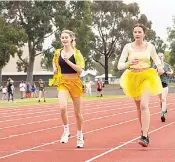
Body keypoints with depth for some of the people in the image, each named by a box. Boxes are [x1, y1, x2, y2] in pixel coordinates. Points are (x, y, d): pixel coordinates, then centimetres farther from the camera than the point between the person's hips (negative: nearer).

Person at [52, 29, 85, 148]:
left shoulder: (77, 53, -7)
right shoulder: (58, 53, 4)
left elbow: (80, 70, -15)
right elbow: (55, 62, 26)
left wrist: (68, 61, -24)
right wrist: (55, 69, 5)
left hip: (75, 83, -1)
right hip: (63, 83, 2)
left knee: (78, 113, 9)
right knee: (63, 107, -25)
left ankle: (80, 136, 30)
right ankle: (66, 131, -3)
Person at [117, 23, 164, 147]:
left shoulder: (150, 46, 0)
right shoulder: (128, 47, -2)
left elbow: (156, 59, 16)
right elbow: (119, 65, -7)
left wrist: (160, 67, -6)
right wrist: (129, 63, -28)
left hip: (147, 77, -2)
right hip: (133, 78, 2)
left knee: (144, 105, -19)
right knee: (139, 107, 13)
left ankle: (145, 137, -23)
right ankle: (144, 130, 32)